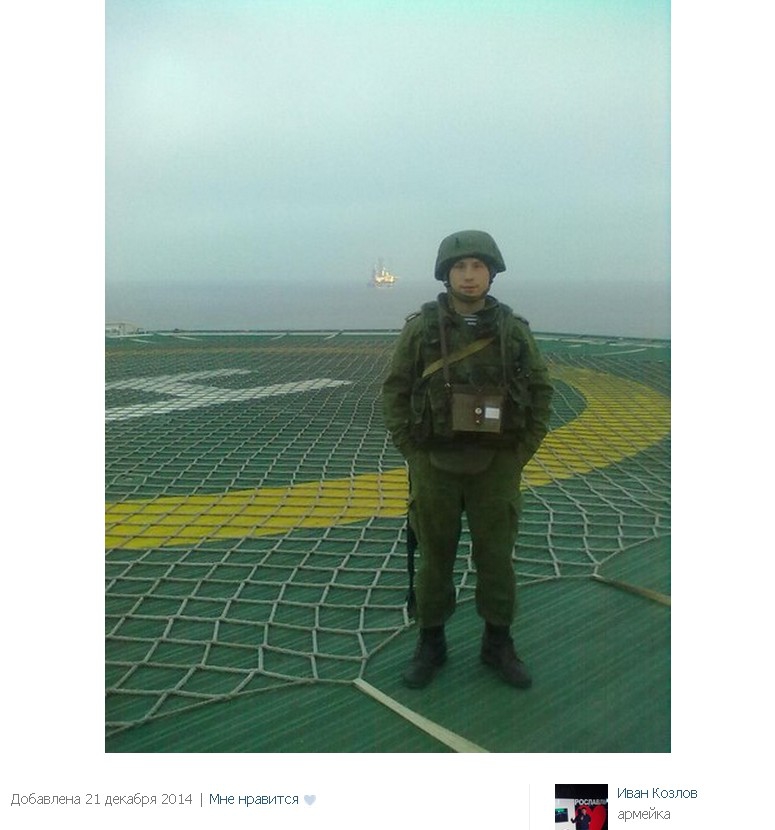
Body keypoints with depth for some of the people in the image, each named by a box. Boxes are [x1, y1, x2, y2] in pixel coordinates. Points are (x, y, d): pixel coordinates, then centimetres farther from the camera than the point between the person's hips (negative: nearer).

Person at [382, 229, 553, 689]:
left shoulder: (514, 329, -1)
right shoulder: (421, 328, -4)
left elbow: (541, 391, 4)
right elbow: (395, 392, -1)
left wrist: (521, 453, -2)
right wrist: (412, 453, -6)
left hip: (495, 467, 1)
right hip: (435, 465, 0)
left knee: (496, 557, 11)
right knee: (435, 557, 10)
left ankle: (498, 643, 29)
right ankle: (431, 644, 27)